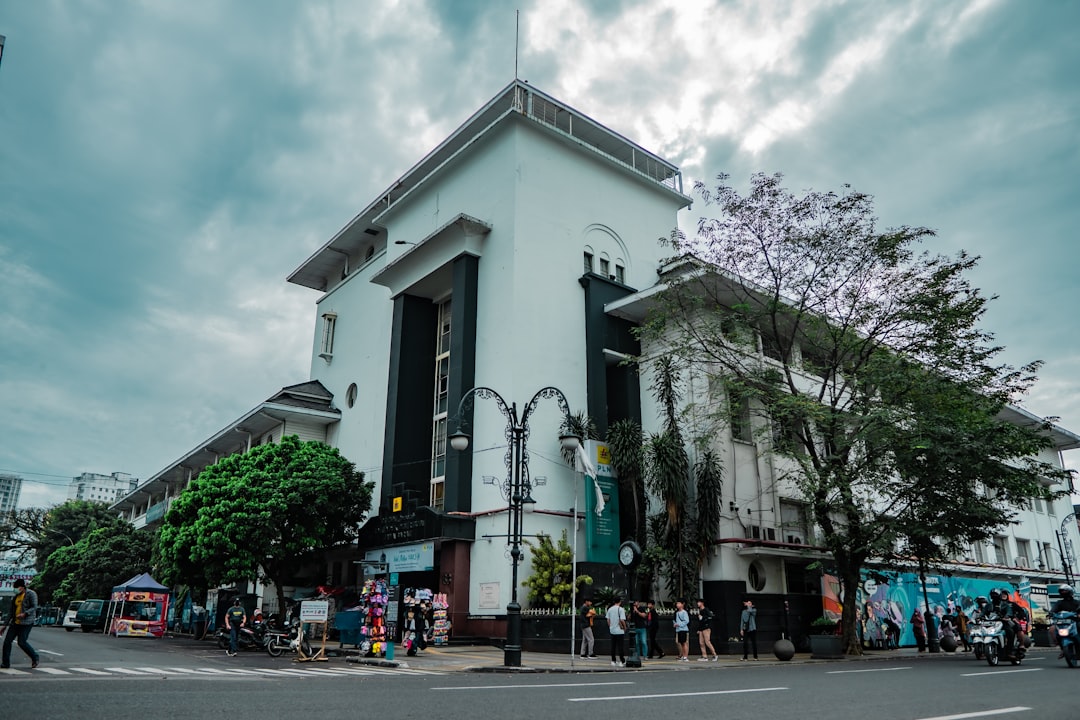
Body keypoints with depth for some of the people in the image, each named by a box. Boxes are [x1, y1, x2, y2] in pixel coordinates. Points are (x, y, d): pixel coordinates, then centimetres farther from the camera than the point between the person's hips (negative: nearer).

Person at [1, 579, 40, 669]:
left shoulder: (31, 594, -5)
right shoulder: (16, 597, 15)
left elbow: (34, 607, -12)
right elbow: (11, 612, 18)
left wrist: (24, 614, -28)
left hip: (26, 622, -7)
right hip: (15, 623, 7)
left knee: (21, 642, -9)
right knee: (7, 641, -1)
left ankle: (35, 657, 10)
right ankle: (6, 663, 8)